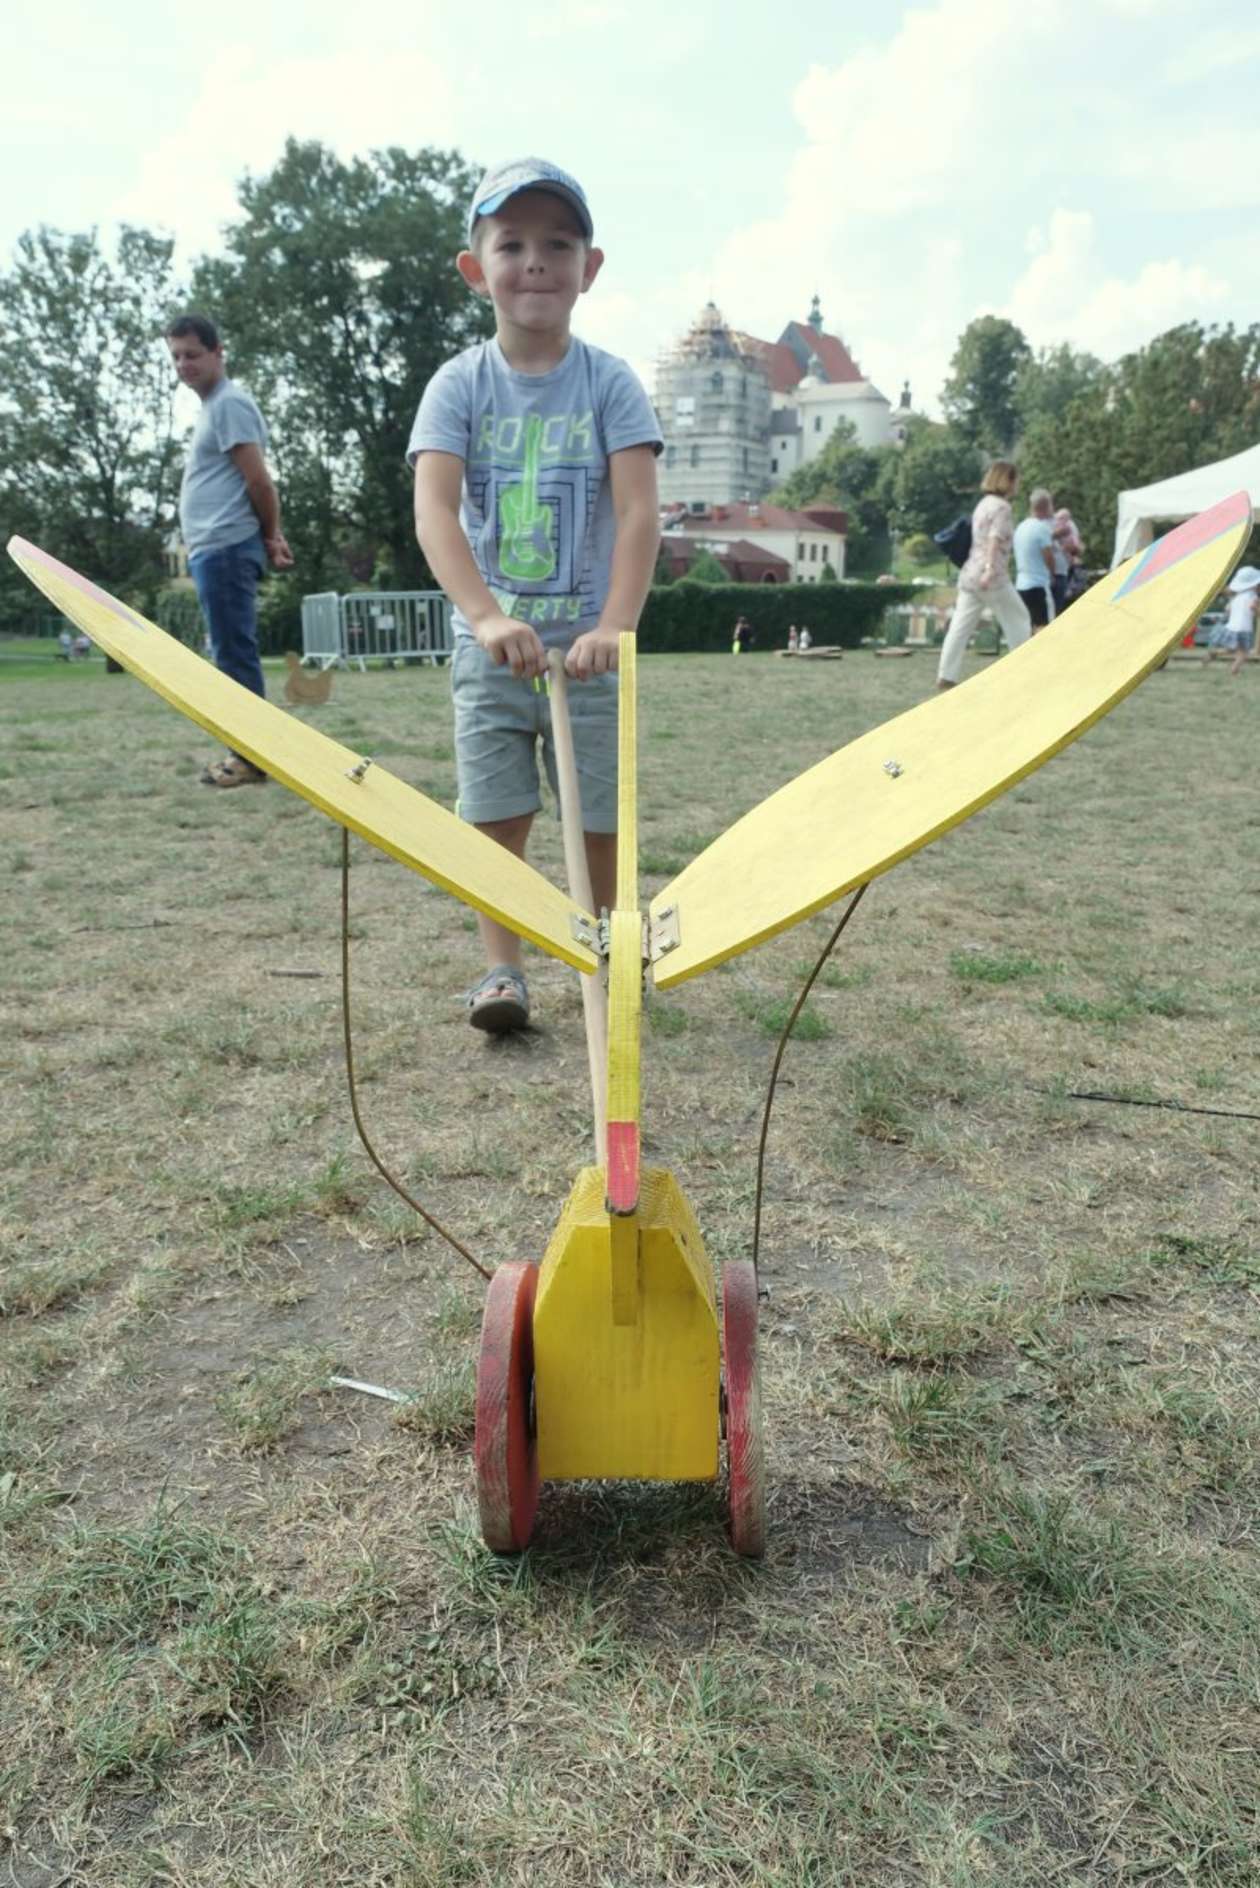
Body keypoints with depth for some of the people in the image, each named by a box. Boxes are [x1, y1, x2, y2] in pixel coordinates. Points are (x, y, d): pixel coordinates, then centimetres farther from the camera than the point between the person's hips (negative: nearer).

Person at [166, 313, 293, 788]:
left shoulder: (229, 403, -8)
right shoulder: (212, 406, 23)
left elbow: (258, 480, -14)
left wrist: (270, 535, -3)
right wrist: (271, 535, 11)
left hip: (225, 548, -10)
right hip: (211, 549, 10)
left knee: (235, 657, -9)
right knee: (232, 656, 10)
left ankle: (252, 756, -6)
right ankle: (247, 751, 15)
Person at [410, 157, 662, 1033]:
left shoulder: (609, 382, -2)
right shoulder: (460, 385, -1)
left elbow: (639, 512, -13)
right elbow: (433, 509, -15)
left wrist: (615, 626, -29)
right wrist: (487, 617, -32)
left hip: (589, 644, 0)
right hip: (489, 644, 1)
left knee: (602, 818, 7)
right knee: (497, 815, 2)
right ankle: (501, 969, 14)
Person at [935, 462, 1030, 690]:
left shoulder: (983, 505, 19)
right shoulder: (1002, 507, -7)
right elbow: (994, 540, -20)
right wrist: (990, 568, -30)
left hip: (970, 572, 8)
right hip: (992, 576, -8)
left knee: (961, 626, 2)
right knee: (1018, 620, 6)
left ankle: (946, 676, -3)